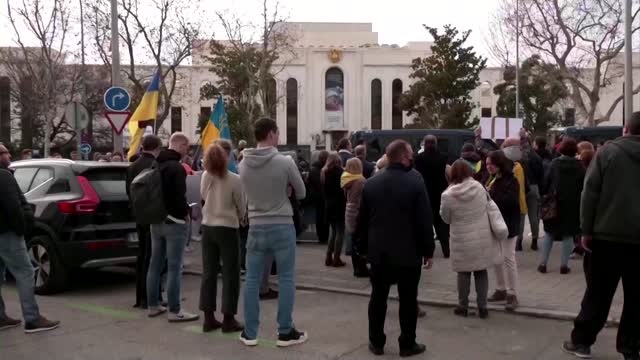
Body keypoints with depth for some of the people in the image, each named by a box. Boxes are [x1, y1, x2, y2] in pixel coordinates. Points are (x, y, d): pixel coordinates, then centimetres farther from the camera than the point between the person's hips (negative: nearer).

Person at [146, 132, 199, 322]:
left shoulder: (157, 165, 12)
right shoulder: (176, 167, -18)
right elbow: (179, 195, -23)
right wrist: (185, 213, -7)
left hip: (156, 220, 9)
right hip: (174, 221, -9)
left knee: (155, 264, 14)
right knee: (174, 267, -5)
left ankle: (153, 306, 22)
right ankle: (175, 311, -1)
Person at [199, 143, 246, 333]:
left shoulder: (205, 177, -3)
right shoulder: (234, 180, -16)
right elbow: (241, 207, -5)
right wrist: (239, 218, 15)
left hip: (207, 227, 5)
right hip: (227, 229, -5)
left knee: (208, 273, 10)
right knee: (230, 274, 3)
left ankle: (209, 318, 13)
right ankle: (228, 319, 5)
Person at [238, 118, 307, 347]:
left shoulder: (243, 164, -4)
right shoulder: (285, 162, -14)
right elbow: (301, 193, 0)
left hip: (256, 227, 3)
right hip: (282, 226, -3)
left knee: (252, 280, 10)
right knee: (286, 280, 8)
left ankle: (250, 333, 17)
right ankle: (285, 332, 14)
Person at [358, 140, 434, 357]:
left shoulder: (371, 183, 2)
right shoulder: (415, 182, -13)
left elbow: (362, 219, 6)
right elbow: (424, 220, -13)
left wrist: (367, 245, 16)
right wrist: (428, 250, -4)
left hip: (379, 251, 4)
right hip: (408, 252, -4)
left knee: (378, 297, 12)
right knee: (408, 299, 6)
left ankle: (376, 342, 19)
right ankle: (407, 344, 14)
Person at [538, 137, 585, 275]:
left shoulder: (555, 163, -2)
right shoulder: (579, 166, -1)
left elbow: (547, 182, -2)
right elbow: (583, 186, -2)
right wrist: (581, 204, 3)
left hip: (554, 202, 1)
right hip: (572, 204, 0)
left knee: (549, 233, 11)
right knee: (568, 235, 6)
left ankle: (543, 263, 8)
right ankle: (564, 265, 6)